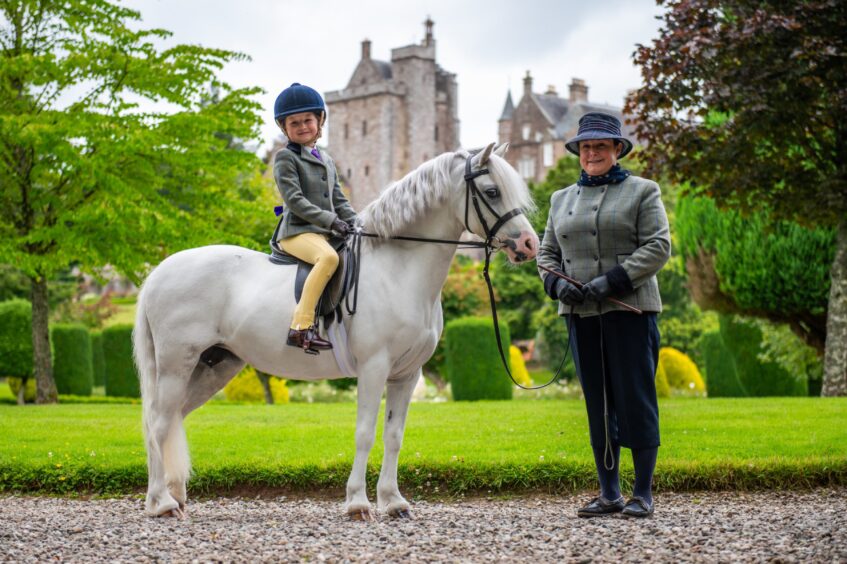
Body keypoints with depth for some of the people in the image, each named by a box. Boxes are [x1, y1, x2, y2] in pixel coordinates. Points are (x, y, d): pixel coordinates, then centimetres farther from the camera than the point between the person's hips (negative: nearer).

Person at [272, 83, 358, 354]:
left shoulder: (327, 161, 23)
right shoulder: (286, 158, -1)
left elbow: (339, 200, 21)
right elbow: (294, 200, -12)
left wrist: (356, 223, 3)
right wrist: (330, 220, -20)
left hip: (325, 233, 8)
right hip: (297, 232, -8)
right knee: (329, 257, -36)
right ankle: (301, 327, -42)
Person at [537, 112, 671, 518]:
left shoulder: (643, 192, 3)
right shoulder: (561, 199, 18)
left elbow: (657, 247, -7)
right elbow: (547, 252, 18)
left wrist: (613, 280, -17)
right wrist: (556, 283, -4)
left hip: (629, 310, -5)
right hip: (580, 315, 5)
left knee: (635, 399, -5)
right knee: (597, 404, 7)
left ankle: (643, 493, 2)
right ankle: (609, 493, 13)